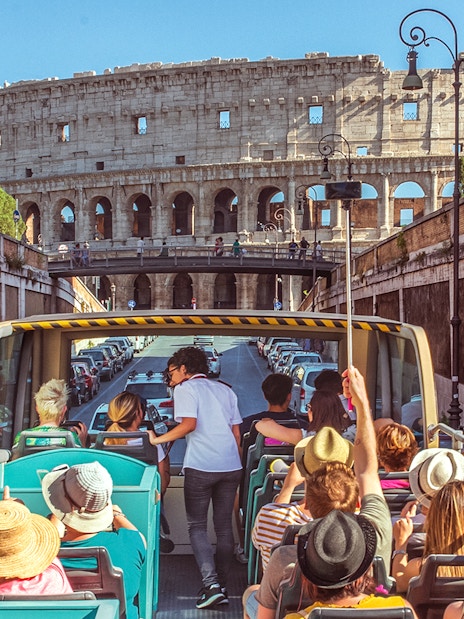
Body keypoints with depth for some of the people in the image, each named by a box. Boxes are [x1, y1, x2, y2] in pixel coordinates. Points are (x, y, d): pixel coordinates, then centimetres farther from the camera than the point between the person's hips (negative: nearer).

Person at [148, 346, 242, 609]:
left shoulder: (185, 389, 0)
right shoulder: (225, 390, 17)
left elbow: (189, 424, -15)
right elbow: (237, 432, 15)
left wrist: (157, 440, -8)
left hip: (200, 467, -5)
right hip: (231, 466, 5)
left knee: (197, 526, 5)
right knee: (224, 526, 11)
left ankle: (211, 583, -10)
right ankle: (222, 587, 13)